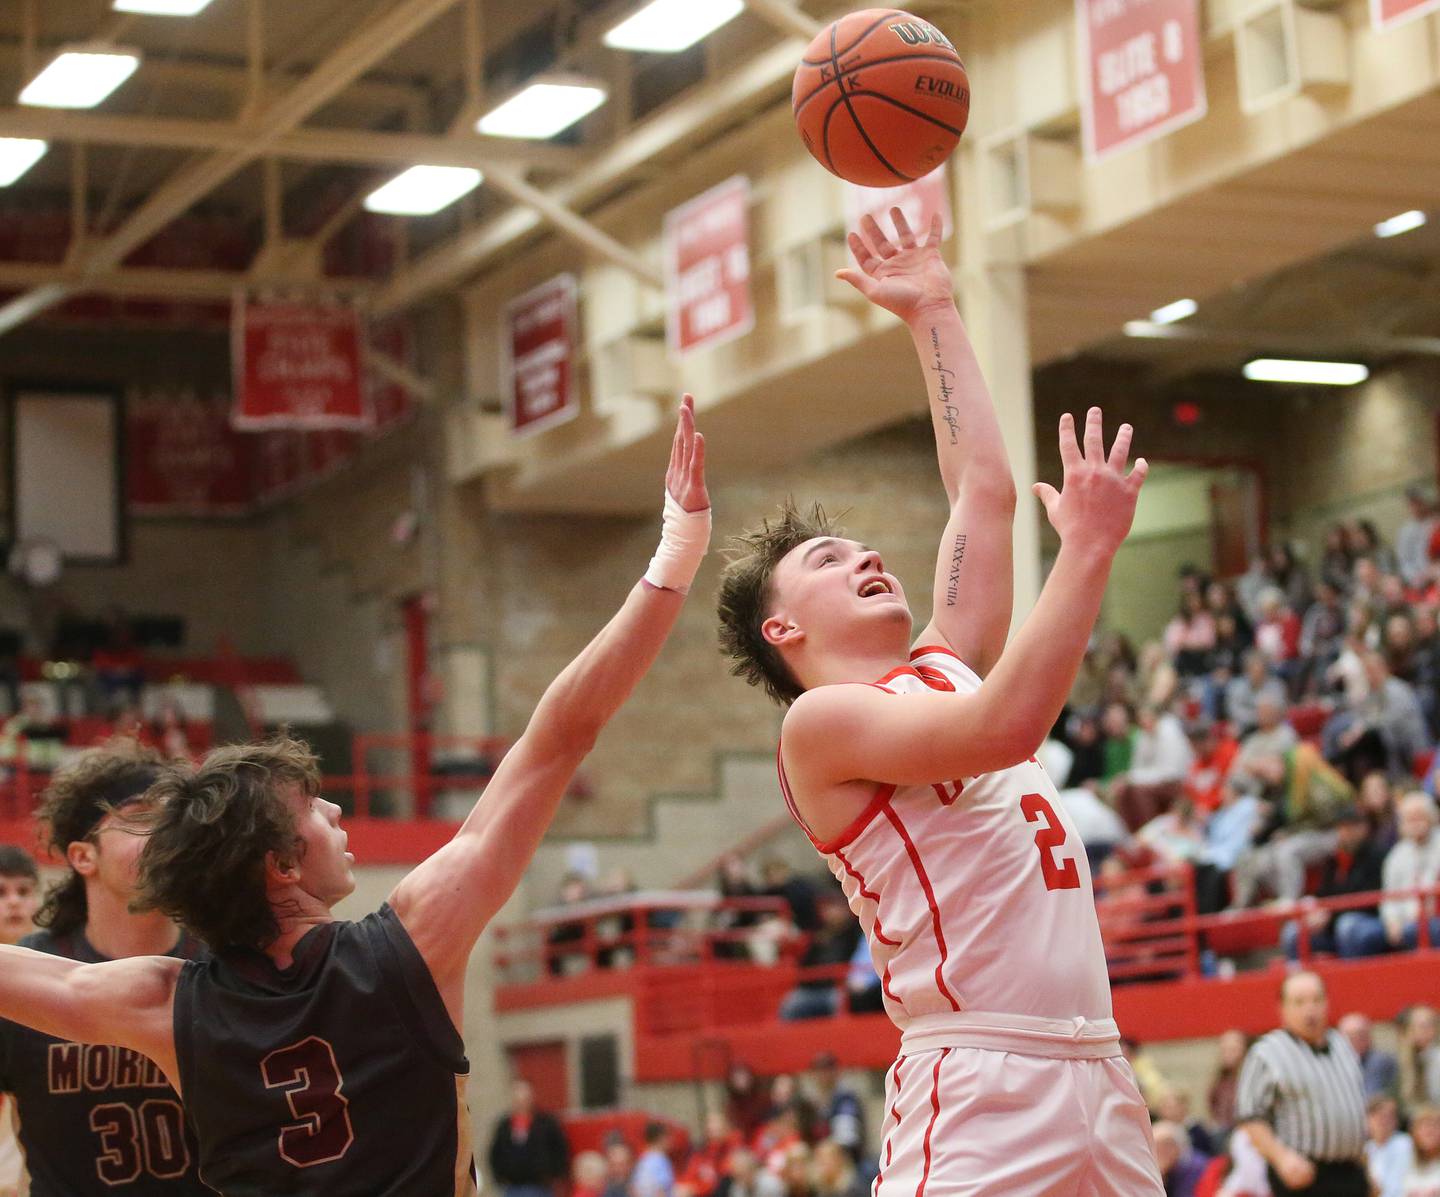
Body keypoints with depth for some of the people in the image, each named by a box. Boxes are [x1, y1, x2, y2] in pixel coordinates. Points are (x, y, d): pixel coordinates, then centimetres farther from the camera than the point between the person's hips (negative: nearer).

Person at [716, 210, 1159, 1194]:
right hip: (982, 1086, -8)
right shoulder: (821, 720, -2)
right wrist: (1090, 547, -13)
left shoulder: (945, 670, 20)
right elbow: (1003, 726, -17)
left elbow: (986, 489, 23)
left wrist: (934, 316, 26)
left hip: (1099, 1072, 8)